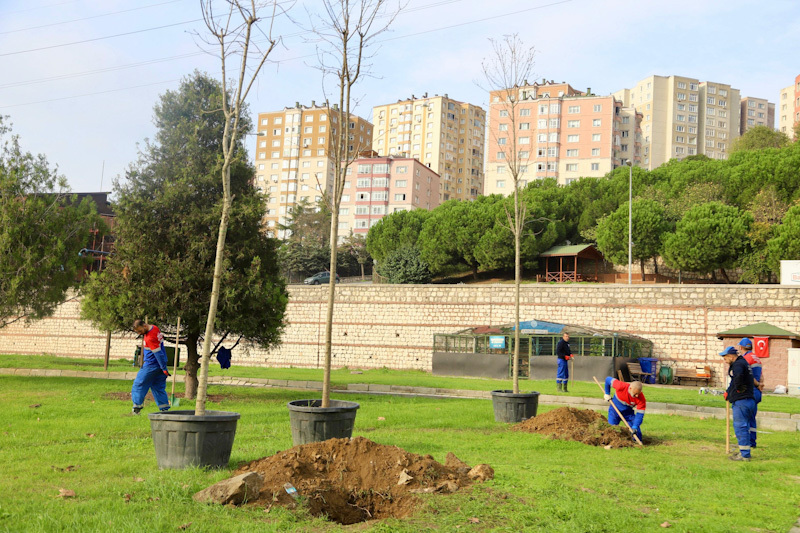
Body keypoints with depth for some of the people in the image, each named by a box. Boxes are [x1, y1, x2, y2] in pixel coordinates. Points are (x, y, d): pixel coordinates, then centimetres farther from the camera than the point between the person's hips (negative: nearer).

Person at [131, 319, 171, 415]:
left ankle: (137, 406, 10)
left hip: (151, 365, -9)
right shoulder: (154, 328, 4)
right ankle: (165, 409, 7)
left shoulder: (150, 338, -25)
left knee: (139, 384, 5)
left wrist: (164, 369, -21)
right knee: (159, 388, 10)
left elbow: (158, 353, -25)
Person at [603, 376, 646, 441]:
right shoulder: (621, 386, -33)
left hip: (628, 413, 0)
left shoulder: (641, 398, -29)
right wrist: (607, 394, -9)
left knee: (636, 430, -10)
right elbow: (608, 379, -18)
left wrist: (635, 427, -36)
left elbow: (640, 414, -26)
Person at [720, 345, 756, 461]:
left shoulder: (738, 364, -13)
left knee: (740, 427, -7)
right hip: (749, 400, 10)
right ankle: (744, 452, 25)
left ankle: (745, 455, -5)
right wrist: (728, 392, 30)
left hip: (741, 401, -10)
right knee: (744, 427, 17)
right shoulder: (743, 363, 20)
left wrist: (739, 388, -21)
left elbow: (738, 376, -36)